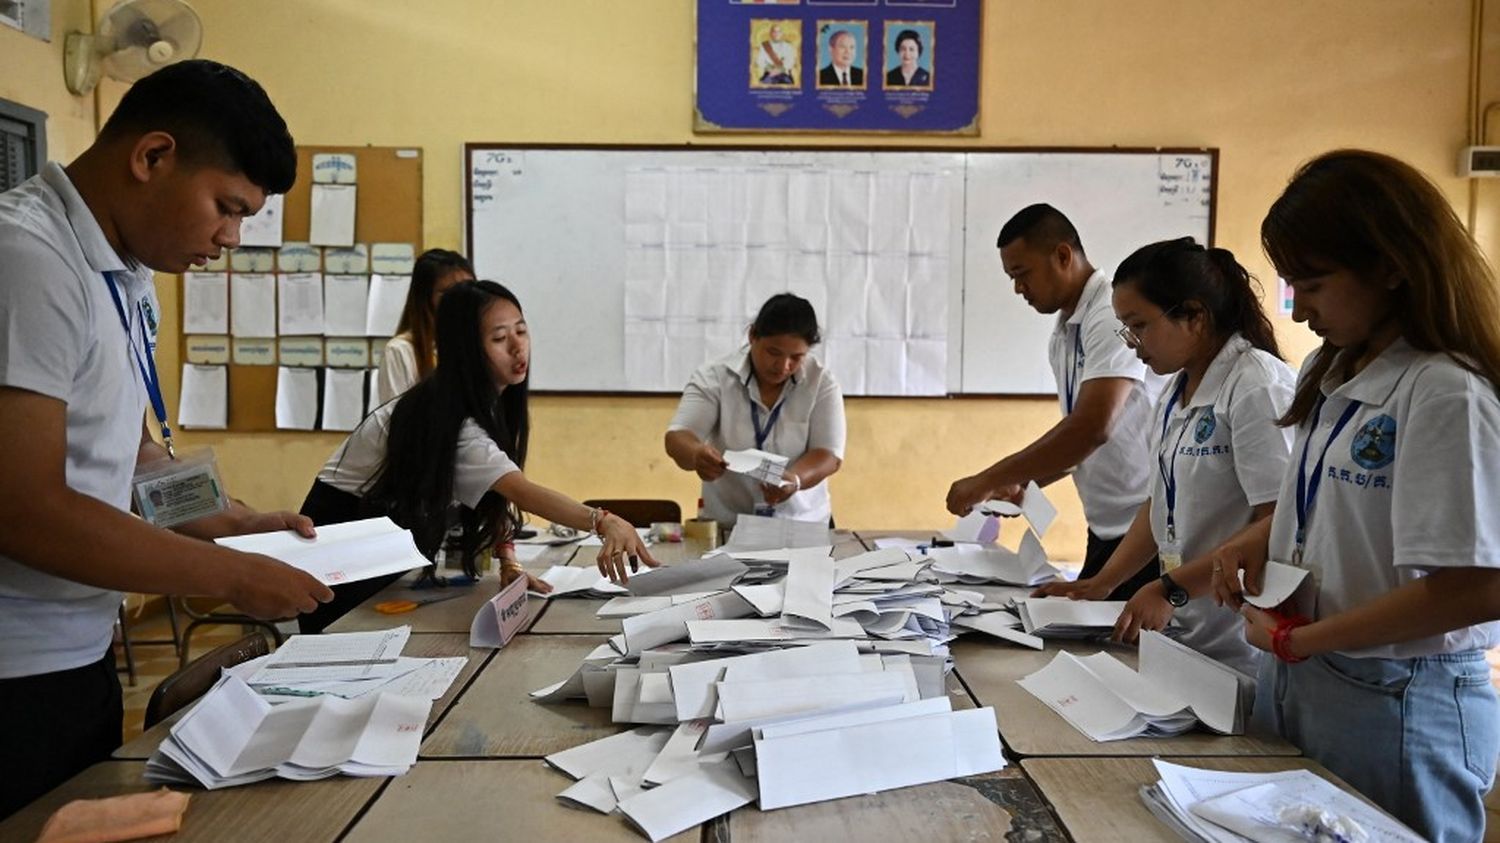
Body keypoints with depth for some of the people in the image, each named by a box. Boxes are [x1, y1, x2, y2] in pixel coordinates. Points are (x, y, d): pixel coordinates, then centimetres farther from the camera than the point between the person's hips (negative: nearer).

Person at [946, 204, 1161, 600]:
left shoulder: (1115, 313, -17)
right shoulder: (1064, 333, 10)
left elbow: (1091, 428, -27)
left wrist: (987, 481, -22)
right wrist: (1024, 483, 5)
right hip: (1107, 526, 8)